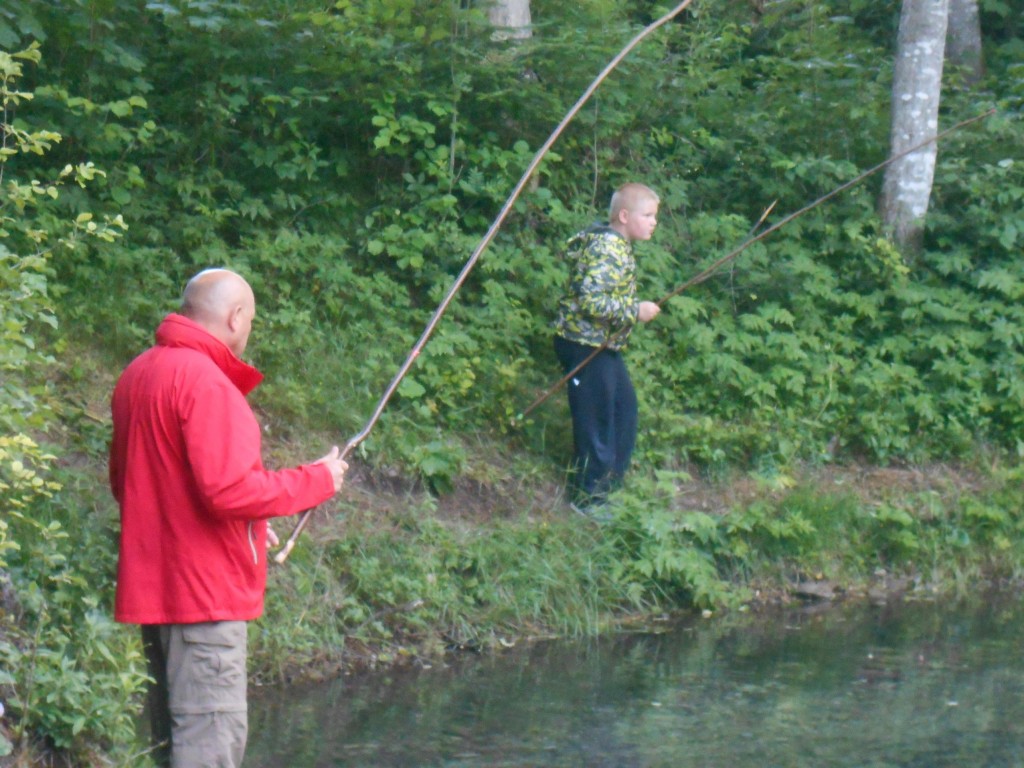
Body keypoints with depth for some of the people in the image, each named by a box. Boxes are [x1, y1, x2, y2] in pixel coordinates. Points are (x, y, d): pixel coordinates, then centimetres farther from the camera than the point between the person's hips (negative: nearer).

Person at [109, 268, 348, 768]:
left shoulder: (138, 376, 14)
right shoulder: (204, 381, -17)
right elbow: (227, 488, -23)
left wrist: (247, 525, 24)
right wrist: (318, 480, -9)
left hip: (152, 587, 10)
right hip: (202, 591, -10)